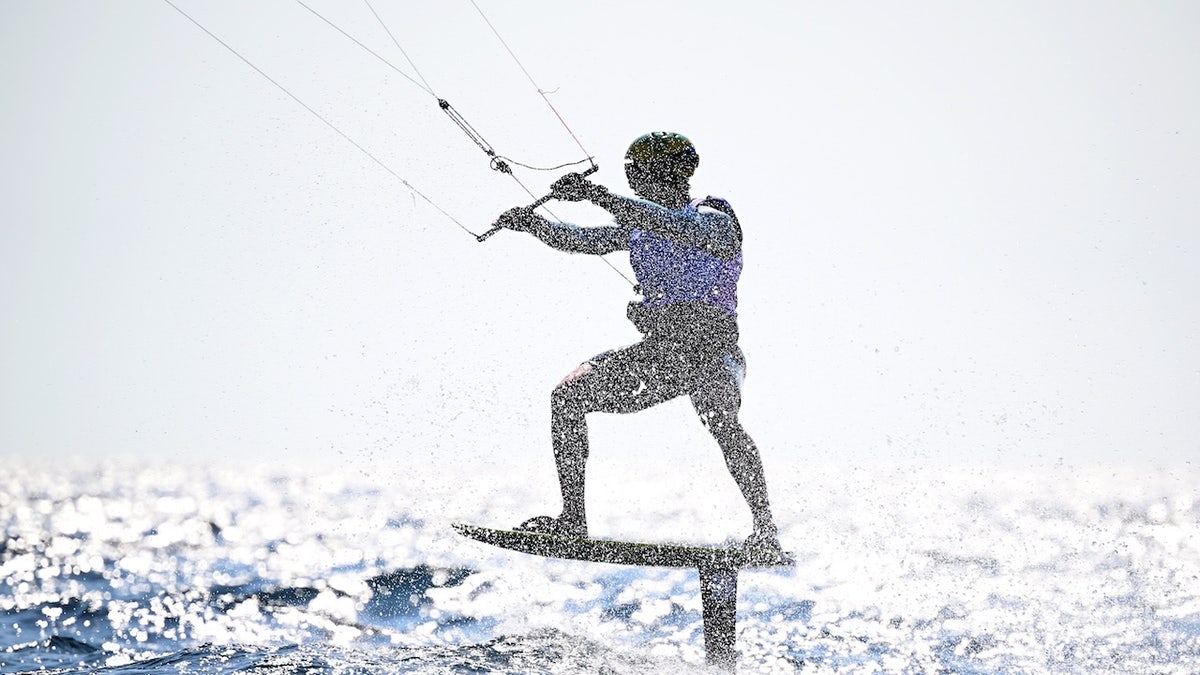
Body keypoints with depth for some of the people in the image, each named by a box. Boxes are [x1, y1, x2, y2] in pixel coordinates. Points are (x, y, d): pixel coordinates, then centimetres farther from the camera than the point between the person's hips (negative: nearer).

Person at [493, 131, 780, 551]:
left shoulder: (716, 221, -8)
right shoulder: (637, 225, 15)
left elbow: (677, 228, -28)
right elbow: (582, 241, 11)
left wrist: (599, 196, -35)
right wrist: (532, 223, -8)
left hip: (710, 348, -7)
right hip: (658, 351, 7)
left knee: (720, 419, -36)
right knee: (567, 395, -6)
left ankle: (765, 530, -28)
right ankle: (572, 520, -2)